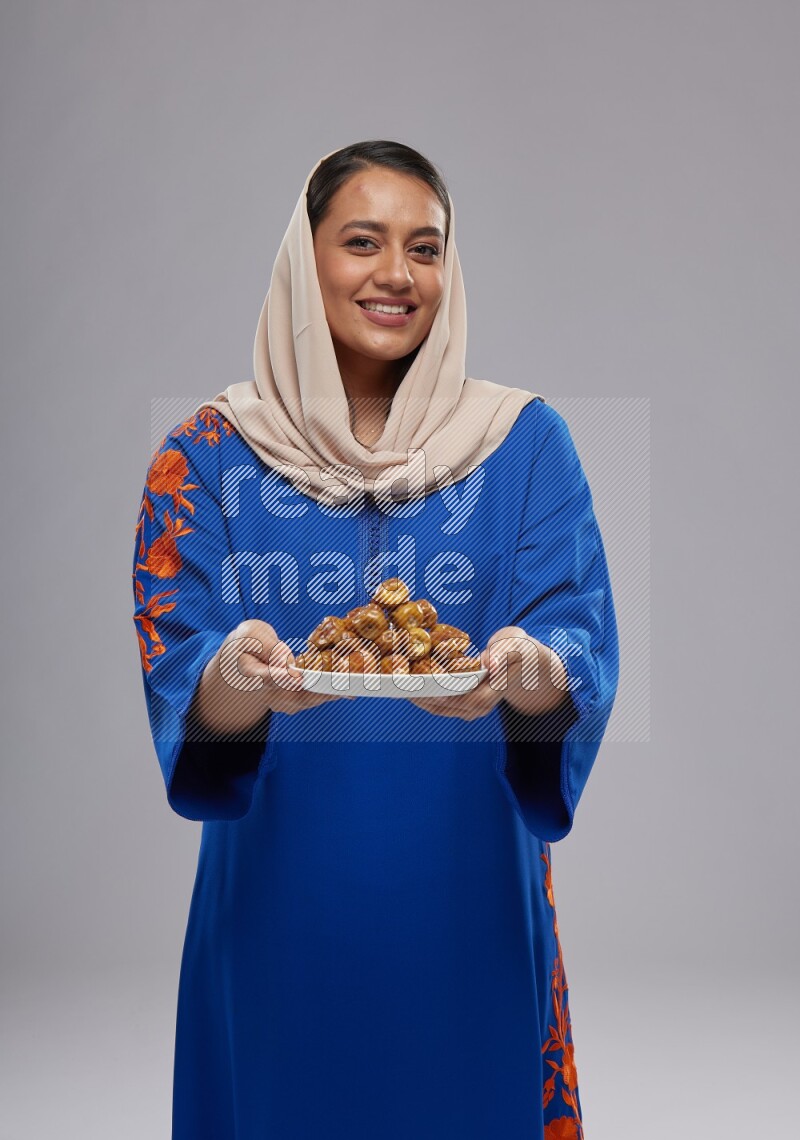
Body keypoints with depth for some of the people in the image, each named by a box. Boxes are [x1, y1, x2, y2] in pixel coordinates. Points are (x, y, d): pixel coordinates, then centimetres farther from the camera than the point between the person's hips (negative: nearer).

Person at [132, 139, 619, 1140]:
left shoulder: (524, 441, 0)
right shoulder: (210, 453, -1)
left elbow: (584, 651, -8)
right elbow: (177, 675, -9)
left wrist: (526, 671, -31)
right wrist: (242, 674, -31)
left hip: (471, 890, 1)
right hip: (282, 893, 0)